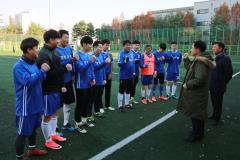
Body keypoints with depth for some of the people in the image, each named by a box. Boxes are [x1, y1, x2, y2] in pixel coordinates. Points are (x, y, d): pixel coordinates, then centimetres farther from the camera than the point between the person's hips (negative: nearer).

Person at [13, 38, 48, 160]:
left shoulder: (33, 63, 6)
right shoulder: (19, 66, -20)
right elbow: (28, 81, -32)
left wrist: (43, 71, -4)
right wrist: (42, 71, -25)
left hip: (35, 104, 8)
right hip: (25, 107, -8)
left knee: (33, 128, 24)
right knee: (23, 133, 5)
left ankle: (32, 149, 43)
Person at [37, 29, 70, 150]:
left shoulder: (53, 51, 10)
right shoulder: (43, 54, -18)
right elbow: (48, 73, -26)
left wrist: (61, 86, 15)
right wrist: (65, 68, -22)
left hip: (55, 88, 9)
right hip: (48, 90, -9)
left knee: (54, 112, 19)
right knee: (47, 115, 4)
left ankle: (53, 134, 37)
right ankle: (48, 141, 20)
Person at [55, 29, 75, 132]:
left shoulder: (69, 48, 6)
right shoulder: (55, 50, -15)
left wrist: (72, 75, 7)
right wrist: (70, 60, -22)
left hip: (68, 80, 7)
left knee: (67, 102, 16)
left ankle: (66, 124, 33)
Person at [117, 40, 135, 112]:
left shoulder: (131, 53, 8)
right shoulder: (121, 53, -12)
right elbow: (119, 64, -18)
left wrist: (133, 72, 17)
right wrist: (124, 61, -36)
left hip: (130, 75, 7)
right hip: (123, 76, -7)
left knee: (128, 90, 16)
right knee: (121, 90, 0)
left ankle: (127, 103, 30)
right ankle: (120, 105, 9)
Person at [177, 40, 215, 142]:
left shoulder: (200, 62, -24)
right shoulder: (198, 60, 8)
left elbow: (199, 80, -31)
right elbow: (189, 69, 20)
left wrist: (187, 84, -19)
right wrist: (186, 60, 10)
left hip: (197, 93, -10)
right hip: (195, 92, 10)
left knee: (195, 114, 4)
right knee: (198, 113, 21)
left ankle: (197, 135, 21)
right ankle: (198, 132, 38)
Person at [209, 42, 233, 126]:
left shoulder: (225, 58, -17)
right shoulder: (216, 58, 9)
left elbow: (229, 73, -19)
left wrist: (223, 83, -9)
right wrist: (211, 83, 7)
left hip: (219, 87, -7)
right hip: (212, 86, 7)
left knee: (218, 103, 7)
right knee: (214, 102, 21)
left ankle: (217, 119, 23)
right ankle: (214, 115, 39)